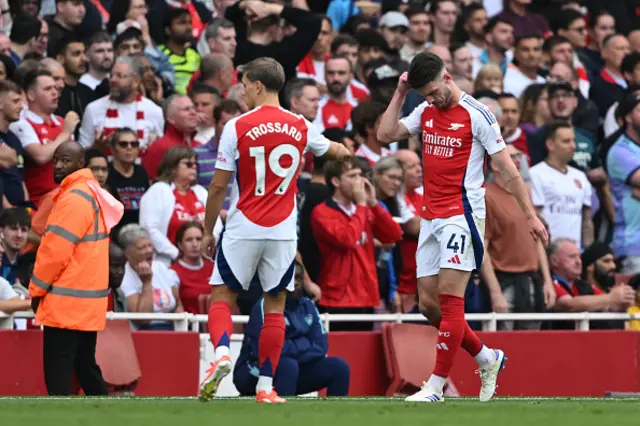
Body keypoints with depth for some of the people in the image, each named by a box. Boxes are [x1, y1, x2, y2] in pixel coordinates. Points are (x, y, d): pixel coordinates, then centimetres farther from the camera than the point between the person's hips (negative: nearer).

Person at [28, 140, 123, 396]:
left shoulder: (74, 198, -15)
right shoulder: (93, 193, 17)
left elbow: (56, 250, -19)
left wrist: (37, 289, -7)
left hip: (66, 301, -10)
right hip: (88, 299, 10)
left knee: (57, 370, -10)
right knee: (84, 365, 15)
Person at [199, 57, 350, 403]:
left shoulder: (237, 127, -7)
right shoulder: (300, 127, 4)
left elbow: (218, 186, -5)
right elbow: (332, 149, 27)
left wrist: (208, 230, 7)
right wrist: (343, 151, 51)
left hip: (243, 229, -2)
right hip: (283, 231, 3)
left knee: (222, 296, 8)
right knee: (275, 306, 8)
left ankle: (221, 351, -19)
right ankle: (266, 385, 5)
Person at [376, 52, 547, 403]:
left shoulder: (476, 115, -8)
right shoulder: (425, 112, 12)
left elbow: (508, 169, -7)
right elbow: (385, 134, 6)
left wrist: (529, 215, -7)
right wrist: (400, 93, 2)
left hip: (462, 215, -8)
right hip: (430, 218, 8)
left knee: (449, 296, -12)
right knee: (428, 304, 5)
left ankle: (436, 385, -12)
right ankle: (487, 358, 22)